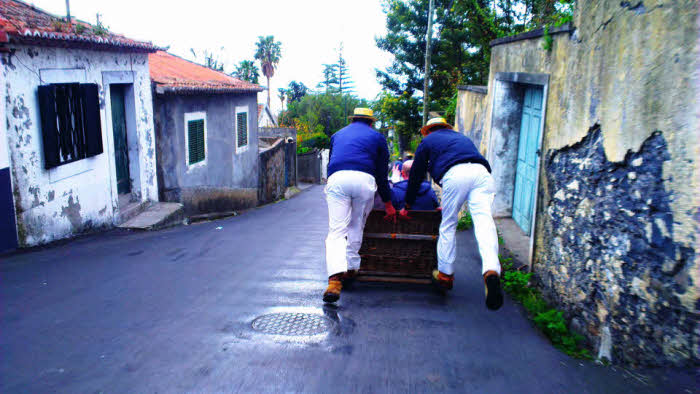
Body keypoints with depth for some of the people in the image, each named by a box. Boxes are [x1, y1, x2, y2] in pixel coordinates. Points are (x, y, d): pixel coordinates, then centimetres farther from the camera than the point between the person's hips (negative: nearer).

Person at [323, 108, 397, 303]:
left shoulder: (337, 135, 32)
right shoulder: (377, 137, 25)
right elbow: (382, 173, 23)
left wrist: (333, 182, 51)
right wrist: (388, 203, 28)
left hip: (337, 179, 1)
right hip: (364, 179, -1)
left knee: (336, 231, -4)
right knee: (356, 228, 18)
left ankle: (335, 278, -19)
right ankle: (351, 268, 25)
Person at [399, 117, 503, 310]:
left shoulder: (427, 142, 28)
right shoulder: (462, 138, 42)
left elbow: (416, 176, 27)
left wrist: (407, 206, 37)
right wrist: (448, 205, 54)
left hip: (455, 175, -3)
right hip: (482, 172, 4)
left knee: (448, 225, 10)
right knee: (483, 220, -10)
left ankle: (445, 274, 16)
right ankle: (491, 270, -32)